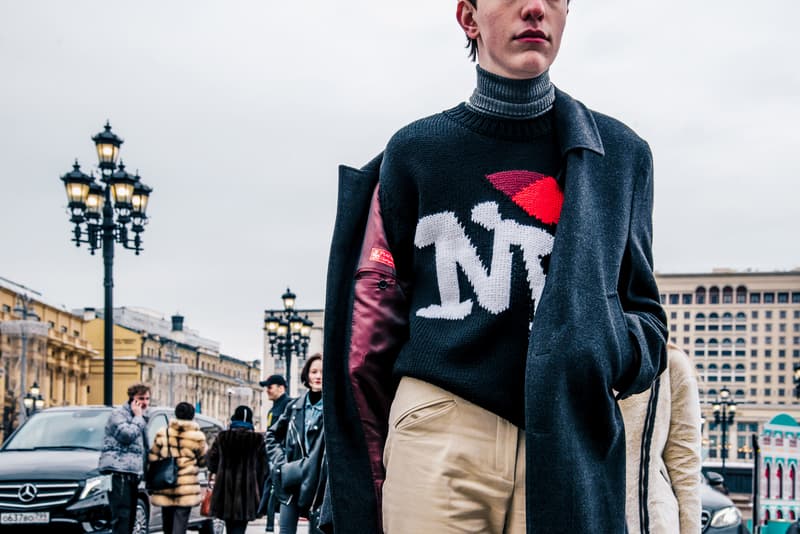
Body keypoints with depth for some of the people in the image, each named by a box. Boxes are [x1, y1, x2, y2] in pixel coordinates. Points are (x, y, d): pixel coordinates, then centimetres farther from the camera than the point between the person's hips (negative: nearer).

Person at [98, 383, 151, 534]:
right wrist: (138, 418, -7)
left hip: (132, 473, 9)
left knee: (130, 516, 8)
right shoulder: (118, 413, -2)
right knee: (122, 515, -15)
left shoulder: (142, 419, 24)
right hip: (118, 471, -9)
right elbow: (126, 435, -18)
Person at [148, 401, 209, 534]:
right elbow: (203, 461, 5)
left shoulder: (162, 433, 1)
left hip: (165, 487, 3)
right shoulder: (197, 436, -6)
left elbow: (152, 458, 5)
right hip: (186, 489, -3)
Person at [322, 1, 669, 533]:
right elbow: (370, 333, 8)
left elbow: (644, 311, 15)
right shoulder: (415, 150, 8)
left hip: (568, 446, 1)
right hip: (439, 436, -1)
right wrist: (373, 482, 6)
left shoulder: (620, 153, 11)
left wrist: (612, 349, -8)